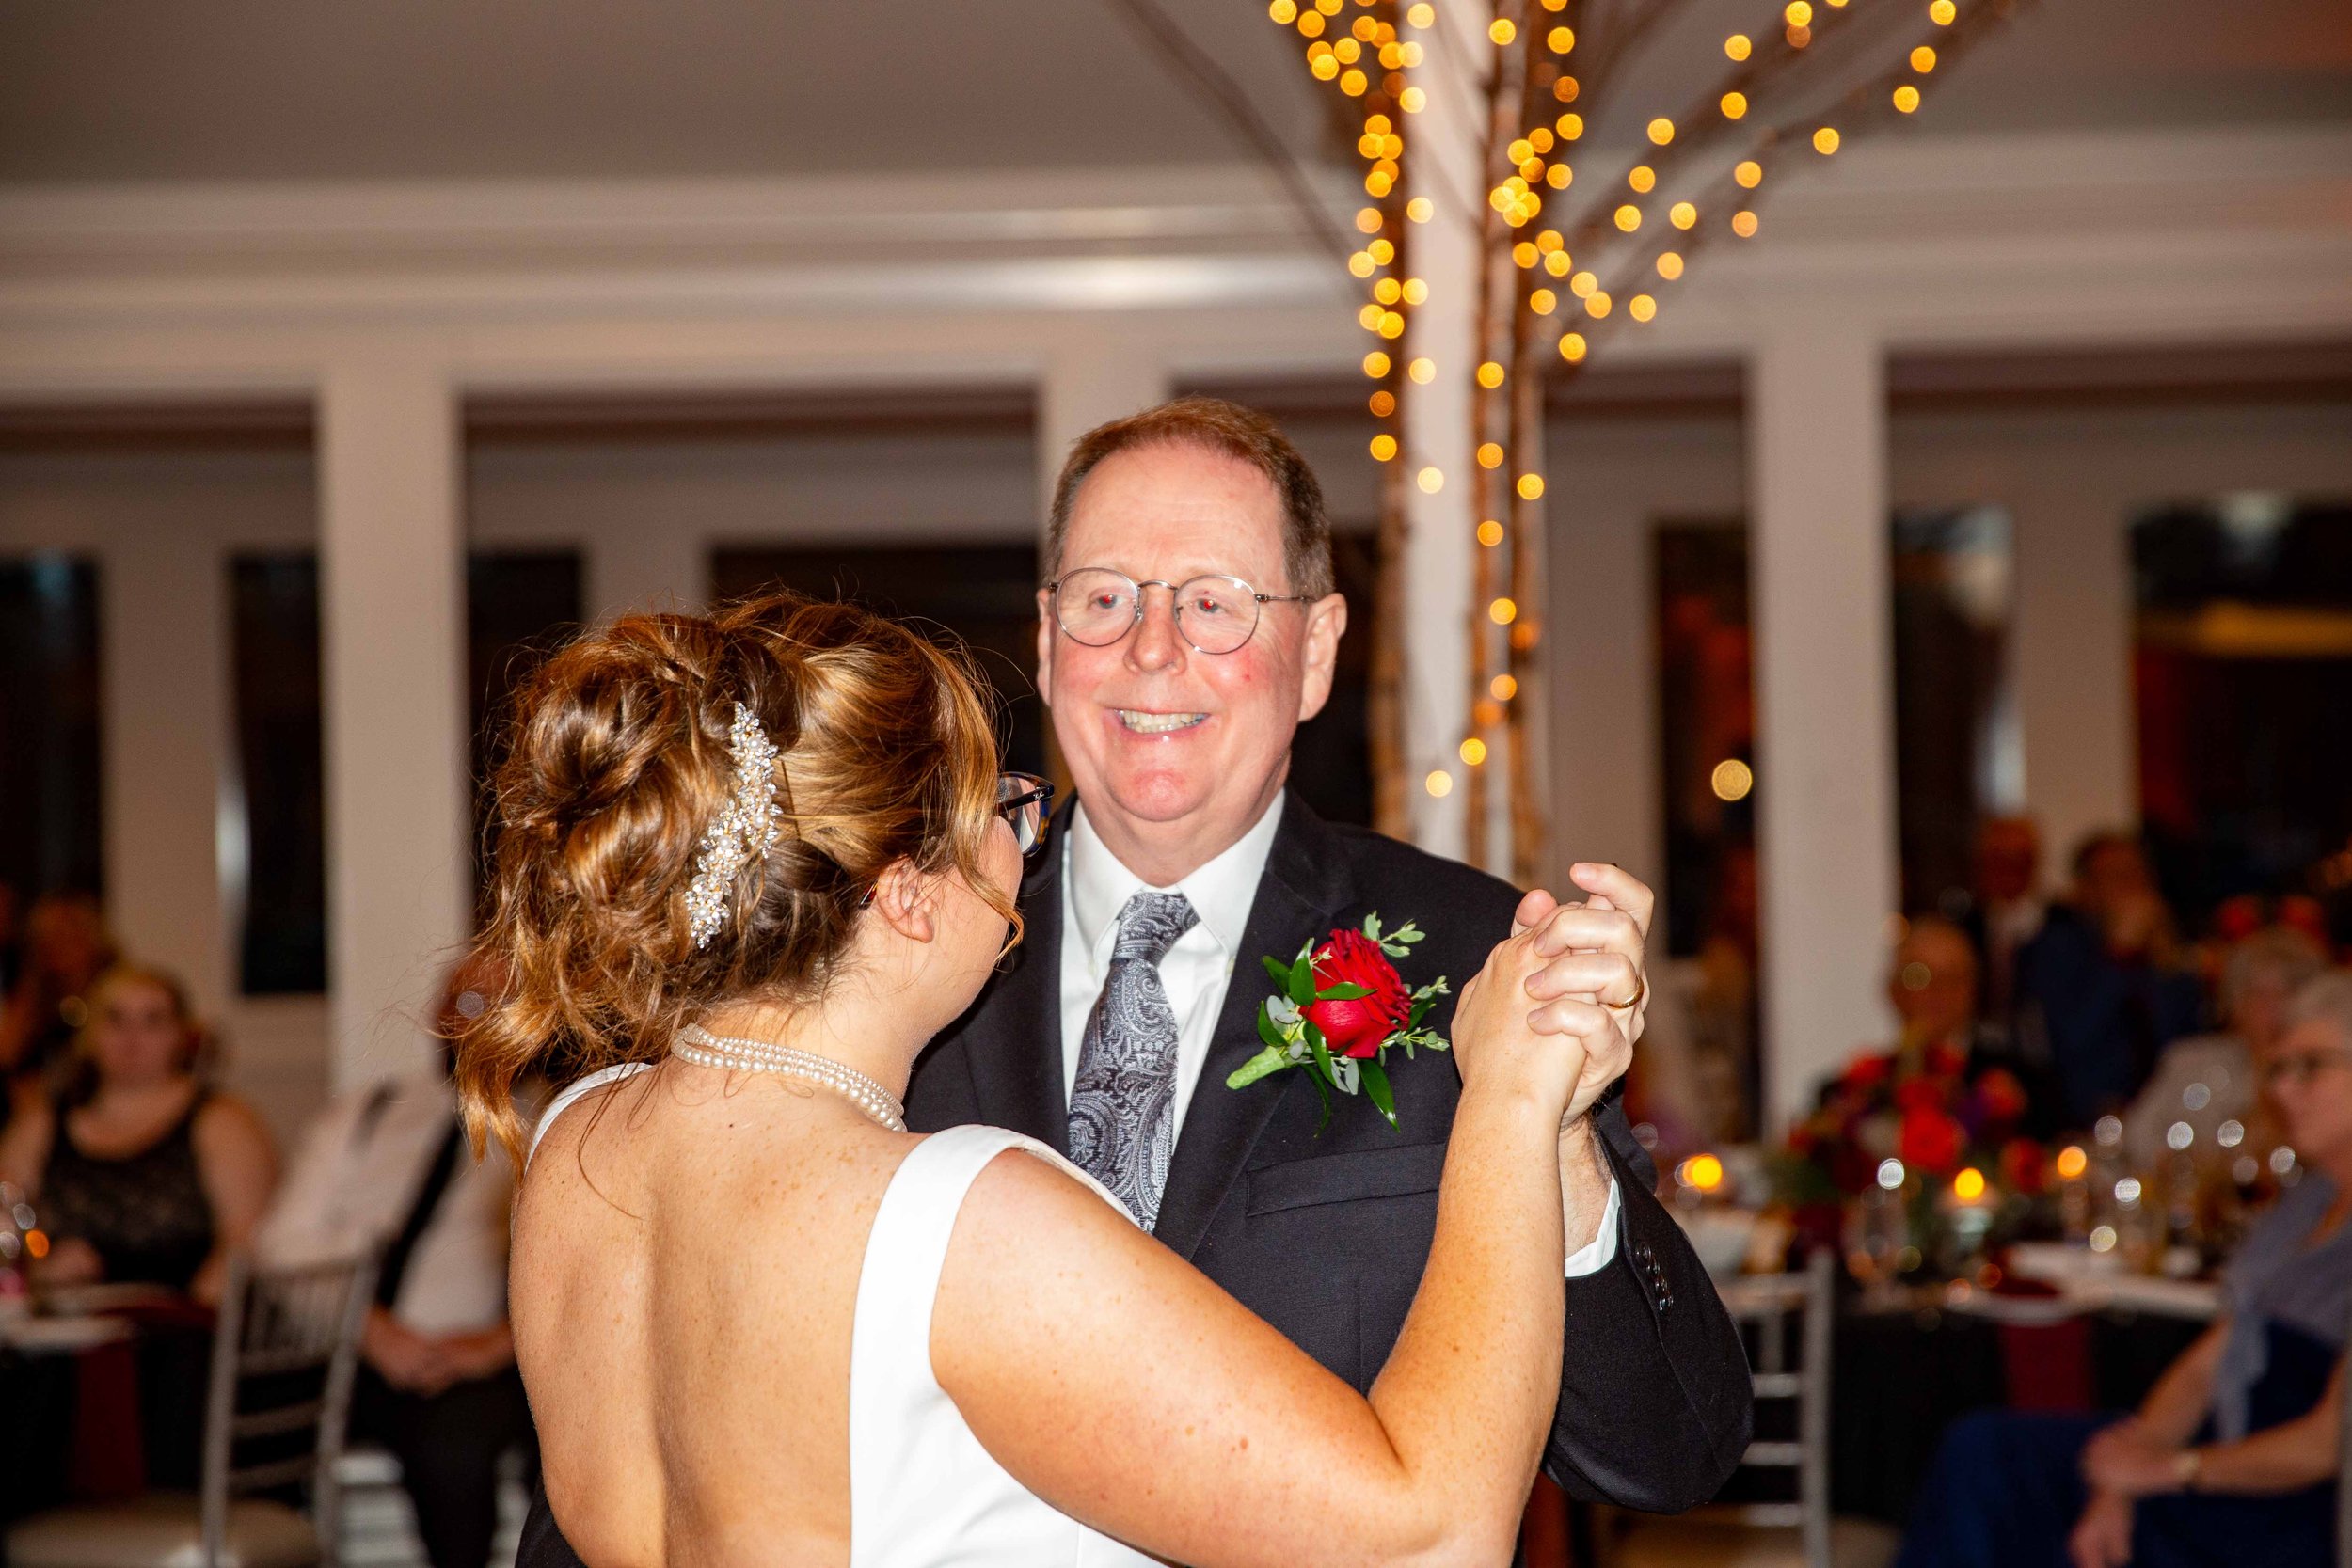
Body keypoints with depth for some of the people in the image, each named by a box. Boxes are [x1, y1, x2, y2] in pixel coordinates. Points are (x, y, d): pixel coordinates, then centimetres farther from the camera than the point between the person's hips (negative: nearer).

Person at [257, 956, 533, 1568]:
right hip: (346, 1353, 2)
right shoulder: (362, 1116, 20)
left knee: (453, 1434, -35)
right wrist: (372, 1328, -7)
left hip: (481, 1364, -2)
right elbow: (288, 1240, 10)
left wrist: (500, 1342, -15)